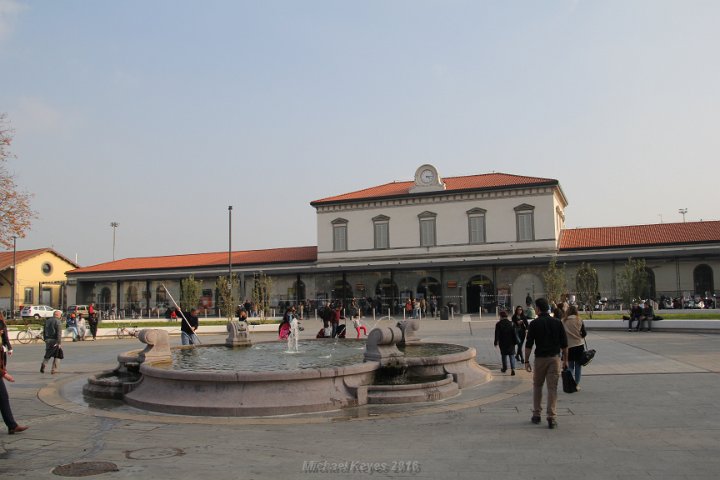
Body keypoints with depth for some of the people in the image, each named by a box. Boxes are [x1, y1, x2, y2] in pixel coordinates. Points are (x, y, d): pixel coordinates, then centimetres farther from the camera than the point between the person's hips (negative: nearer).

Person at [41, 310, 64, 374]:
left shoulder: (47, 320, 11)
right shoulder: (58, 322, -11)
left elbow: (44, 331, 17)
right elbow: (59, 333, -18)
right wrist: (59, 343, -18)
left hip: (48, 340, 6)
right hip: (55, 340, -6)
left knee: (47, 355, 19)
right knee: (57, 356, 5)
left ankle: (43, 364, -6)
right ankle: (54, 370, 1)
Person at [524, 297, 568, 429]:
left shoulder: (534, 323, -5)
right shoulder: (557, 322, 1)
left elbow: (529, 344, -7)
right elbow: (564, 344, 3)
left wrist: (526, 361, -1)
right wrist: (565, 360, 12)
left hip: (540, 358, -1)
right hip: (555, 358, 1)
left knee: (537, 386, 14)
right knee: (552, 388, 2)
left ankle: (536, 415, 18)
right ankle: (551, 418, -3)